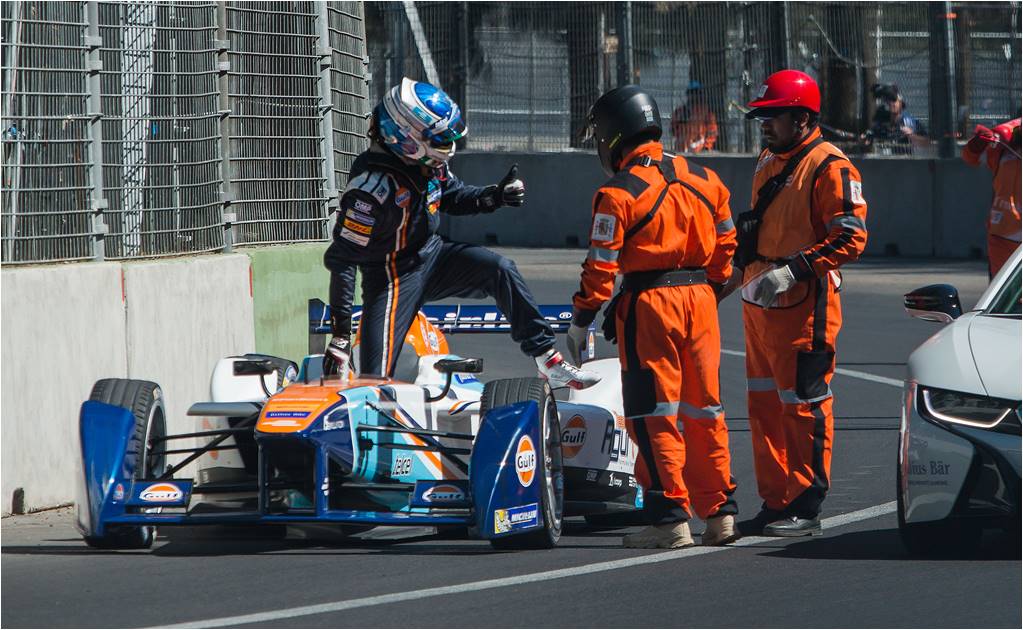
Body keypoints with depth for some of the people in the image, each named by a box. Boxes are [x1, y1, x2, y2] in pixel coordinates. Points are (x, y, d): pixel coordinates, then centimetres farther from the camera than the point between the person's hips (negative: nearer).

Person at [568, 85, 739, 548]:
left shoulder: (619, 194, -11)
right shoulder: (703, 180, 9)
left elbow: (602, 265, -11)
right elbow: (725, 243, 16)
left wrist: (581, 320, -3)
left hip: (648, 303, -6)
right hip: (700, 300, 6)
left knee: (655, 414, -1)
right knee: (703, 409, 13)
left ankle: (670, 518, -3)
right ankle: (719, 512, 15)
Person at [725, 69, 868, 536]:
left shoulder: (829, 168, -11)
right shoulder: (768, 163, 18)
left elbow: (851, 238, -18)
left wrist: (793, 270, -24)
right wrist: (743, 270, 19)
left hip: (803, 306, -9)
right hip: (758, 303, 9)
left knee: (804, 404, -6)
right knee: (764, 405, 11)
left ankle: (805, 507, -3)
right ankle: (774, 503, 17)